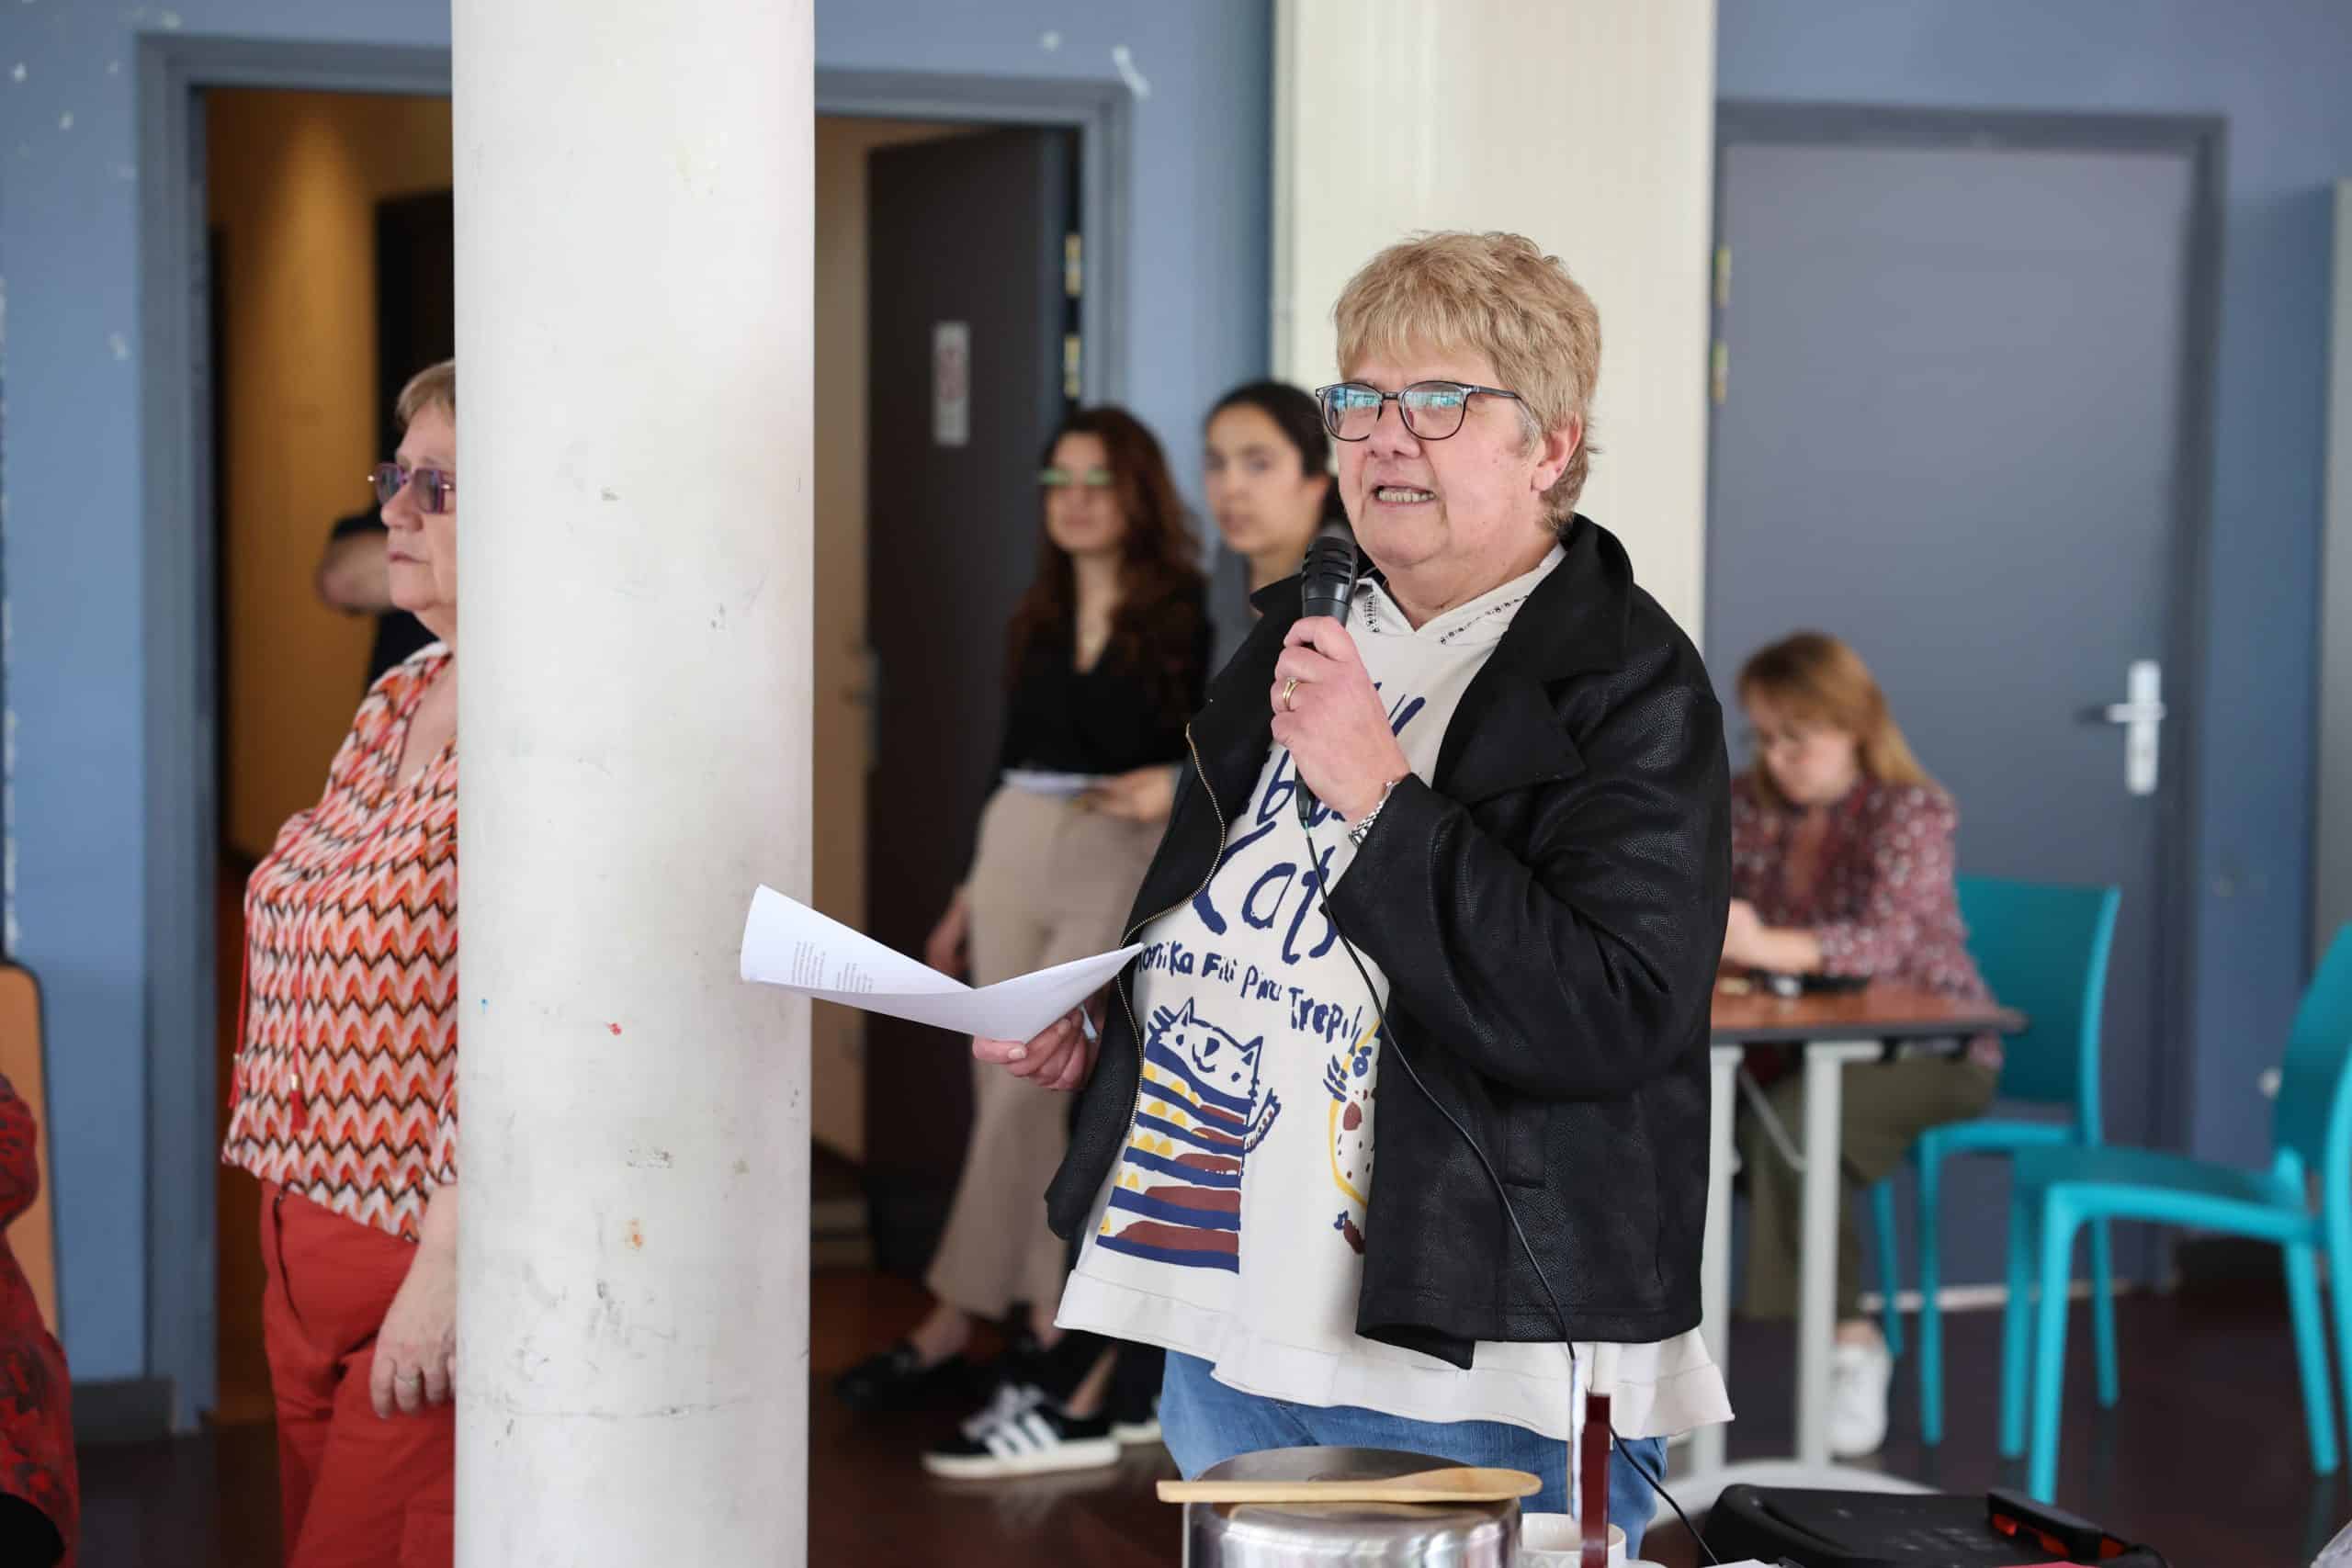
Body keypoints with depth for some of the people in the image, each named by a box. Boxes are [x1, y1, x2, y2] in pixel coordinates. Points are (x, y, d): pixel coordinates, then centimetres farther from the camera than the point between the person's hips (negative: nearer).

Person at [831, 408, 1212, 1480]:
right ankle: (1049, 1337, 9)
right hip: (1015, 856, 6)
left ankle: (951, 1329, 4)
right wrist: (967, 902, 19)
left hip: (1119, 866, -6)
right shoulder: (1039, 622, 14)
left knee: (1035, 1092, -6)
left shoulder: (1181, 616, -4)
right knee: (1016, 1102, 3)